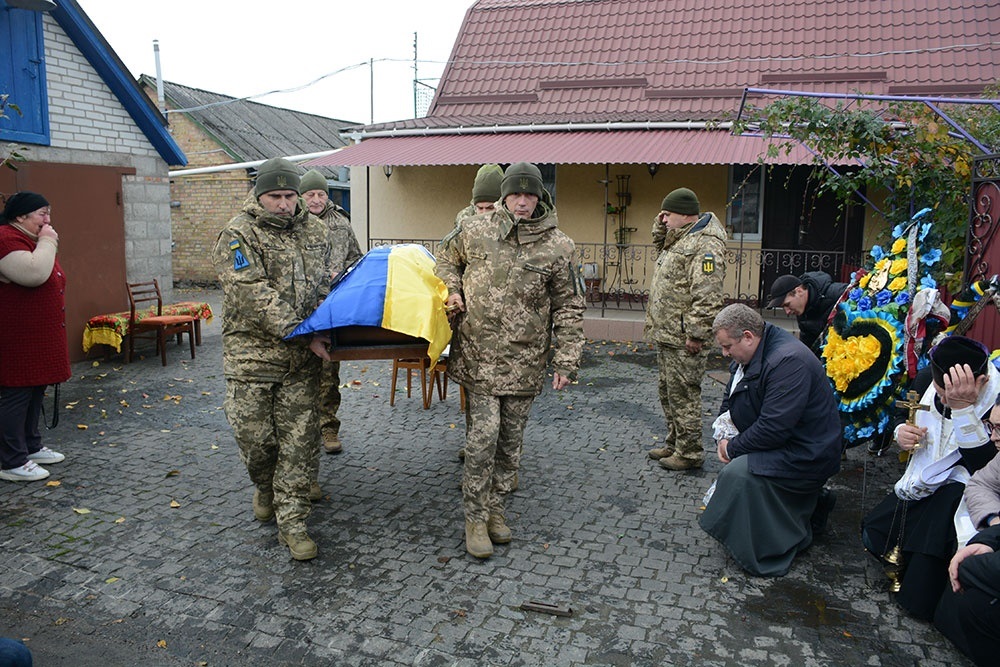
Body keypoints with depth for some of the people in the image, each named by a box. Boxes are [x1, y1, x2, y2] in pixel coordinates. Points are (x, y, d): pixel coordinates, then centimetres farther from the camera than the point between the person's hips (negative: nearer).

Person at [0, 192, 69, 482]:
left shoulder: (32, 240, 18)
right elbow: (33, 274, -29)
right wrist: (47, 243, -19)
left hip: (41, 336, 10)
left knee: (35, 391, 17)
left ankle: (31, 446, 29)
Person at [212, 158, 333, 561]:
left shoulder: (314, 230, 9)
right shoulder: (238, 236, -6)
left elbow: (327, 284, 16)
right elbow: (256, 297, -17)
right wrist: (303, 333, -23)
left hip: (302, 360, 3)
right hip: (252, 355, -3)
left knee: (299, 441, 2)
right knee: (255, 436, 5)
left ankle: (291, 521, 13)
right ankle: (265, 487, 37)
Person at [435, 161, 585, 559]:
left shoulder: (557, 246, 0)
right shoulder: (474, 232, 1)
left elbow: (569, 308, 3)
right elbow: (445, 259, 22)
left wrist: (565, 362, -2)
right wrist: (452, 289, 1)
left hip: (525, 362, 1)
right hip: (479, 356, -1)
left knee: (510, 440, 12)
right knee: (482, 437, -5)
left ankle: (495, 507, 31)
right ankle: (475, 518, 12)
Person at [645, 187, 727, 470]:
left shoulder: (706, 245, -19)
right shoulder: (680, 239, 14)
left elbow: (707, 297, -25)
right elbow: (660, 244, 37)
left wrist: (696, 334, -26)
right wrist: (662, 225, 16)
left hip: (683, 341, -11)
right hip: (666, 335, 11)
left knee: (683, 395, -2)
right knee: (668, 393, 19)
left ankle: (690, 453, 10)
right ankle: (674, 444, 32)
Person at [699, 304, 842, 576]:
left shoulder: (789, 361, -27)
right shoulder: (749, 353, 4)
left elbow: (773, 428, -29)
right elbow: (730, 402, 14)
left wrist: (733, 447, -16)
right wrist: (726, 436, -4)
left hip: (806, 454, -10)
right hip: (782, 442, 10)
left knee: (739, 473, -24)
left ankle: (768, 556, -8)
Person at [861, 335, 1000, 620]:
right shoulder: (928, 379, -7)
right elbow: (909, 418, 15)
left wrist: (963, 407, -41)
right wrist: (901, 431, -10)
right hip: (923, 484, 7)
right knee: (873, 535, 6)